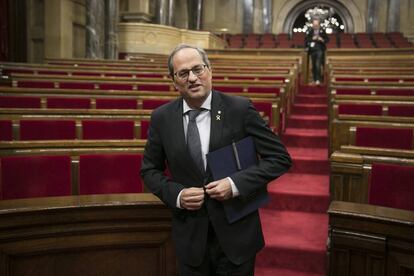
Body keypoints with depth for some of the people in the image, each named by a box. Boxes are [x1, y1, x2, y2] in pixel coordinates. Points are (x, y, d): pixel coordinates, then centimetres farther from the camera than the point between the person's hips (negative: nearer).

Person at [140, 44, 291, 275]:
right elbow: (150, 170, 7)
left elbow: (280, 157, -7)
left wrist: (236, 184, -19)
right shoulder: (162, 118, -4)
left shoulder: (240, 109, -11)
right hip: (190, 237, 2)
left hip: (236, 234, -1)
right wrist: (176, 195, -11)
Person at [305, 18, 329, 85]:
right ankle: (314, 79, 20)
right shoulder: (310, 32, 4)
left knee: (318, 65, -16)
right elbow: (306, 40, 1)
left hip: (320, 50, -3)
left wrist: (322, 40, -16)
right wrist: (312, 38, -14)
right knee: (313, 66, 9)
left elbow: (327, 39, 4)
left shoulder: (322, 31, 1)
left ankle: (318, 80, -17)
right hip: (312, 50, 3)